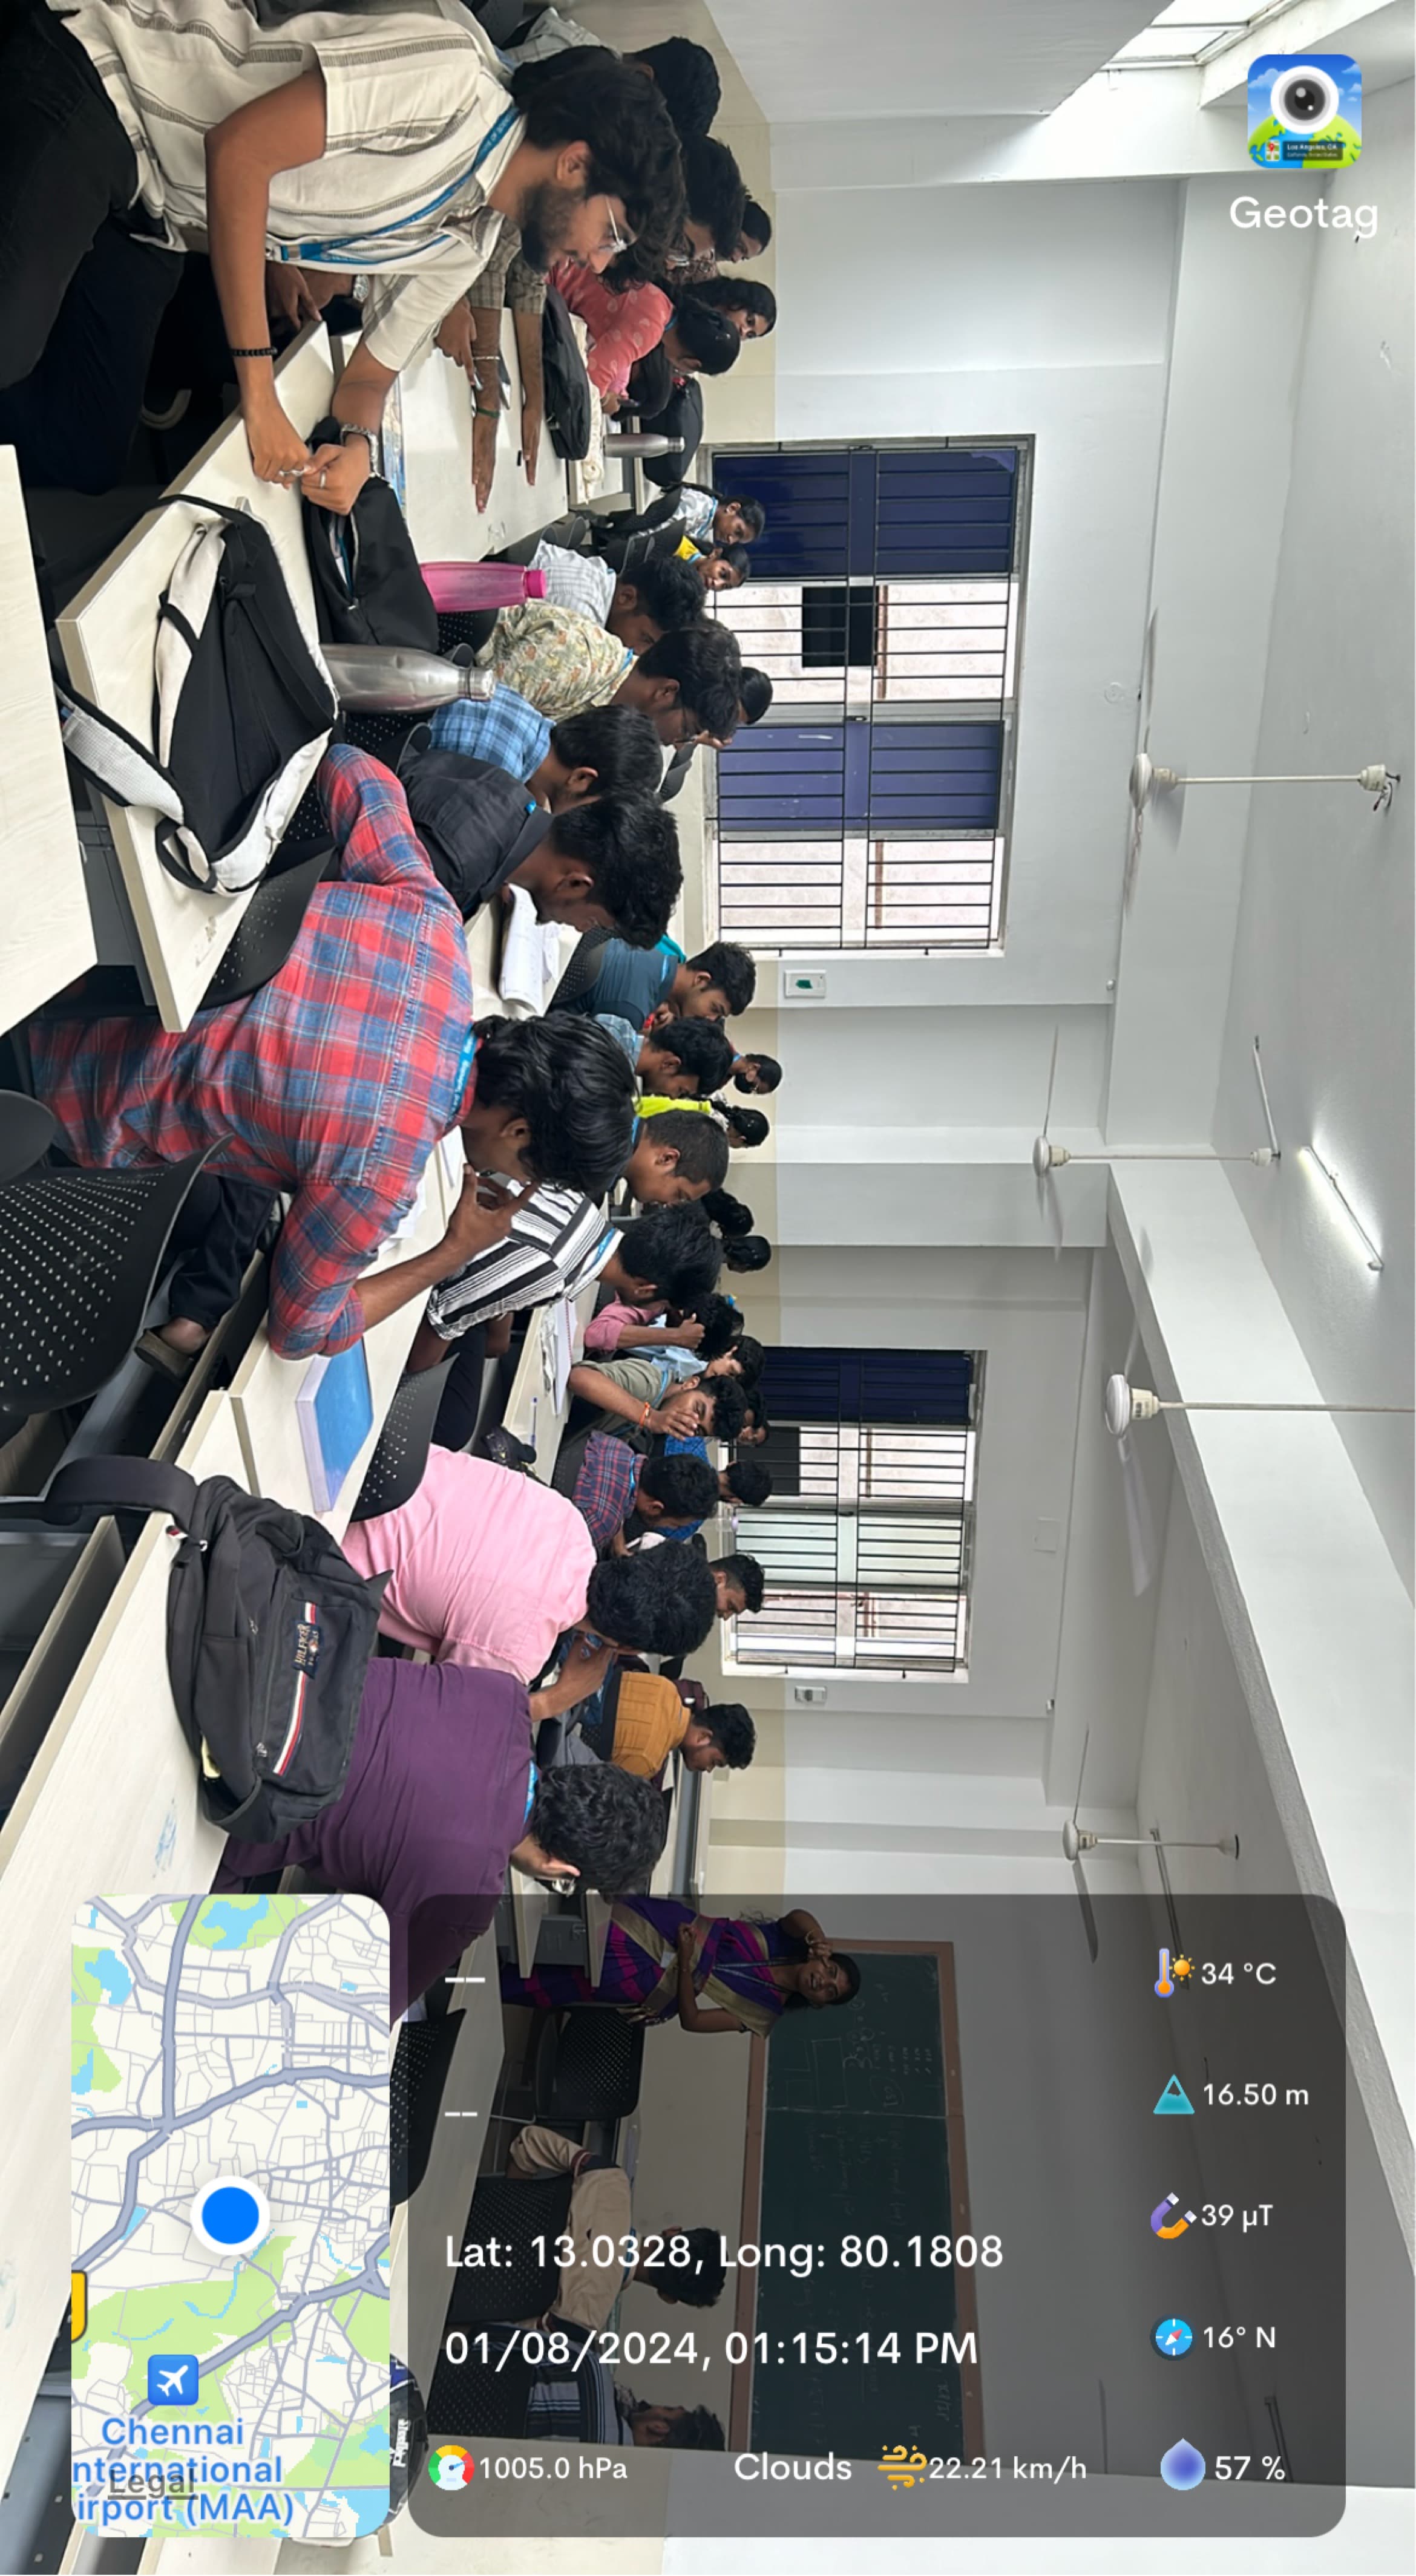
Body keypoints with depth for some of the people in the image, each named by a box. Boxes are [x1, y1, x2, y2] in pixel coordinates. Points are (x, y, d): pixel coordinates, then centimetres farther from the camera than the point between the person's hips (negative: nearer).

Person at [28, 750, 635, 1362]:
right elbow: (301, 1332, -17)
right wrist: (453, 1255, -8)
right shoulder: (382, 1168, -34)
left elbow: (353, 773, -2)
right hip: (93, 1101, -6)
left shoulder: (428, 918, -19)